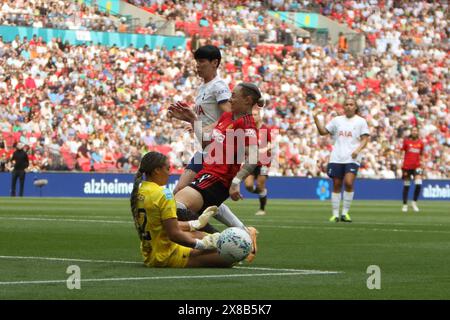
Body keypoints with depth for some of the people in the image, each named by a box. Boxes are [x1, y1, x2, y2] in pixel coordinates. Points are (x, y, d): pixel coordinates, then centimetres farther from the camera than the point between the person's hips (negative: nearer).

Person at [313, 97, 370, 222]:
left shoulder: (361, 121, 5)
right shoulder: (337, 120, 14)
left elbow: (365, 139, 1)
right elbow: (323, 131, 16)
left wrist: (358, 149, -16)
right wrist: (316, 119, 4)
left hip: (352, 158, -3)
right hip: (336, 158, 3)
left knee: (348, 183, -19)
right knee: (336, 185, 3)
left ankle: (345, 212, -7)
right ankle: (335, 214, 9)